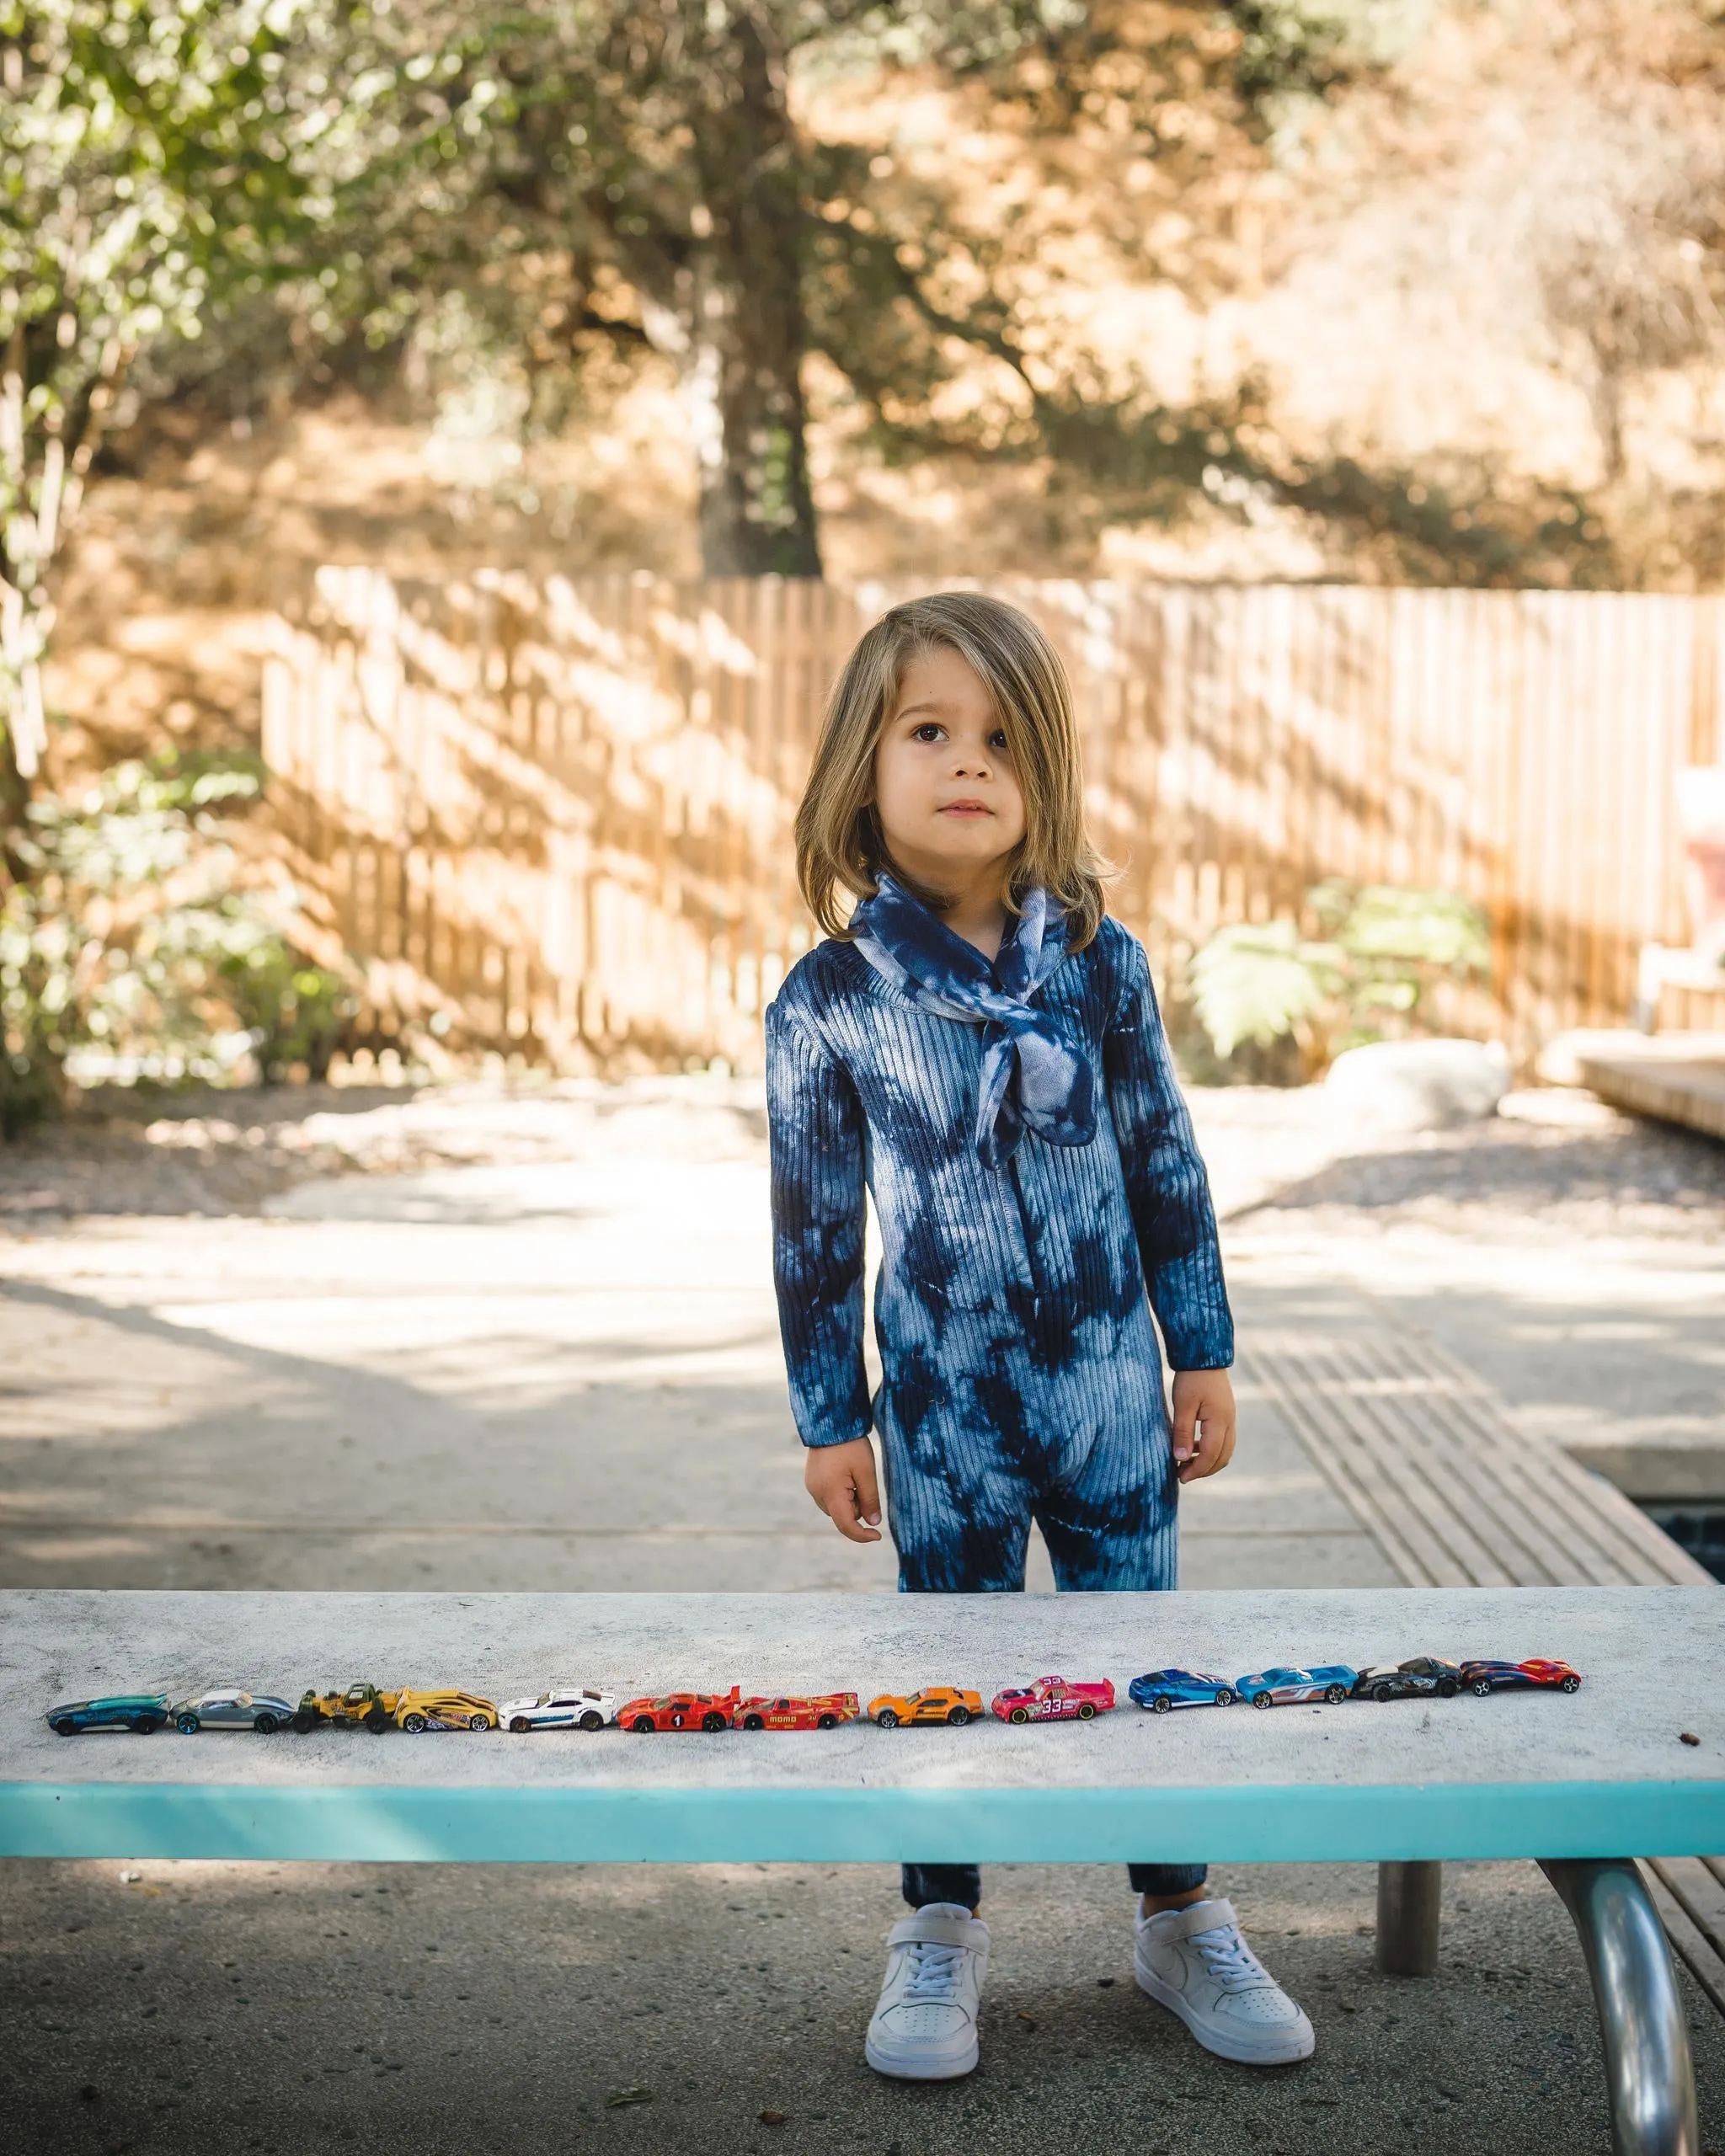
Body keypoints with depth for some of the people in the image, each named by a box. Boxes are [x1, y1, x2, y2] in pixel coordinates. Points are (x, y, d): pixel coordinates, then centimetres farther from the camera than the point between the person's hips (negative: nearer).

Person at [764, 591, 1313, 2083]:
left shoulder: (1099, 964, -4)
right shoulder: (829, 999, -8)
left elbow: (1169, 1171, 3)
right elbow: (813, 1228, -2)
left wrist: (1204, 1358, 5)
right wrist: (831, 1421, 0)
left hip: (1111, 1386, 1)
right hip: (944, 1404, -1)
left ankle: (1183, 1918, 30)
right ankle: (942, 1934, 28)